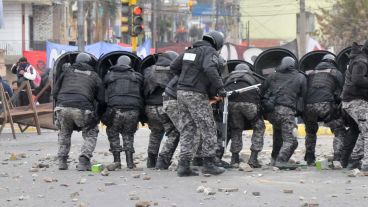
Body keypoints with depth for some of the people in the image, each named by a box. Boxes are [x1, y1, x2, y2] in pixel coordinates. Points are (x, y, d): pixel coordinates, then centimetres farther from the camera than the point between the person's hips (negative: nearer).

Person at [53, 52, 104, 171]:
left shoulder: (67, 70, 22)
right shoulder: (94, 76, 19)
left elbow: (55, 92, 19)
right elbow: (101, 99, 16)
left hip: (62, 107, 2)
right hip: (82, 109, -2)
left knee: (64, 133, 29)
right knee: (90, 134, 20)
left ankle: (62, 161, 21)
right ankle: (83, 161, 4)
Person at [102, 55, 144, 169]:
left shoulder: (109, 76, 15)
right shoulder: (137, 77, 16)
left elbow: (103, 94, 19)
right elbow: (142, 94, 17)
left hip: (115, 109, -2)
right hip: (133, 110, 2)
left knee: (113, 133, 16)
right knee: (128, 134, 19)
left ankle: (117, 161, 9)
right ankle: (130, 162, 11)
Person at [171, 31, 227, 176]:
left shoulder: (190, 50, 16)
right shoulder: (210, 52, -7)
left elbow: (174, 67, 19)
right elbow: (210, 69, -26)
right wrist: (219, 88, -25)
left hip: (182, 92, 8)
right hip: (196, 95, -8)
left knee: (187, 130, 9)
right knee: (208, 129, 1)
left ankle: (183, 165, 4)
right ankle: (209, 163, 1)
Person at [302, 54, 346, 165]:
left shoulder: (309, 73, 27)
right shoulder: (336, 73, 18)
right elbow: (340, 92, 8)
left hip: (308, 106, 4)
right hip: (326, 105, -4)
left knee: (310, 132, 28)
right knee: (339, 132, 3)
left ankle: (309, 159, 28)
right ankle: (338, 158, -12)